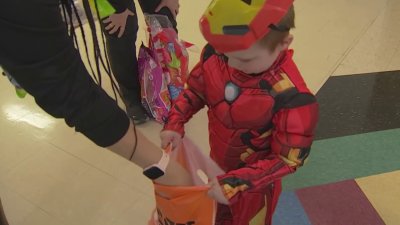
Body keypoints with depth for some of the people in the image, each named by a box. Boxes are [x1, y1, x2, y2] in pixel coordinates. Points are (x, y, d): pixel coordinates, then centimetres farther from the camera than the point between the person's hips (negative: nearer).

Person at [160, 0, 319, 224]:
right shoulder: (216, 54, -22)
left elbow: (287, 159, -28)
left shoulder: (290, 97, -37)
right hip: (219, 163, 4)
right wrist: (175, 123, -18)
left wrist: (236, 183, -34)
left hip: (254, 182, -4)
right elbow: (195, 90, -4)